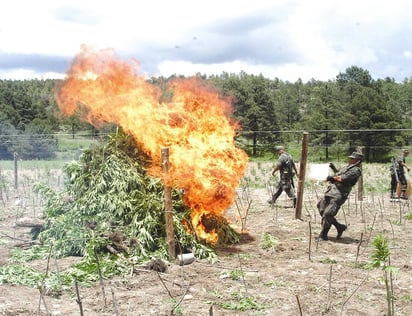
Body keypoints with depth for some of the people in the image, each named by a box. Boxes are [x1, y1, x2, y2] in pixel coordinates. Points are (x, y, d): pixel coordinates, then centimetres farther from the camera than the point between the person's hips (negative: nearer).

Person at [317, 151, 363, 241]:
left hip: (339, 194, -10)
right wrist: (333, 167, 22)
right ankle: (340, 227, 20)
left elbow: (343, 179, -18)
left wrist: (332, 177, -7)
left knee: (328, 213, -15)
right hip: (331, 190, 10)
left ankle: (323, 235, -4)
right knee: (322, 210, 9)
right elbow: (338, 173, 37)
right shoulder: (348, 166, 22)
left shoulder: (356, 170, -8)